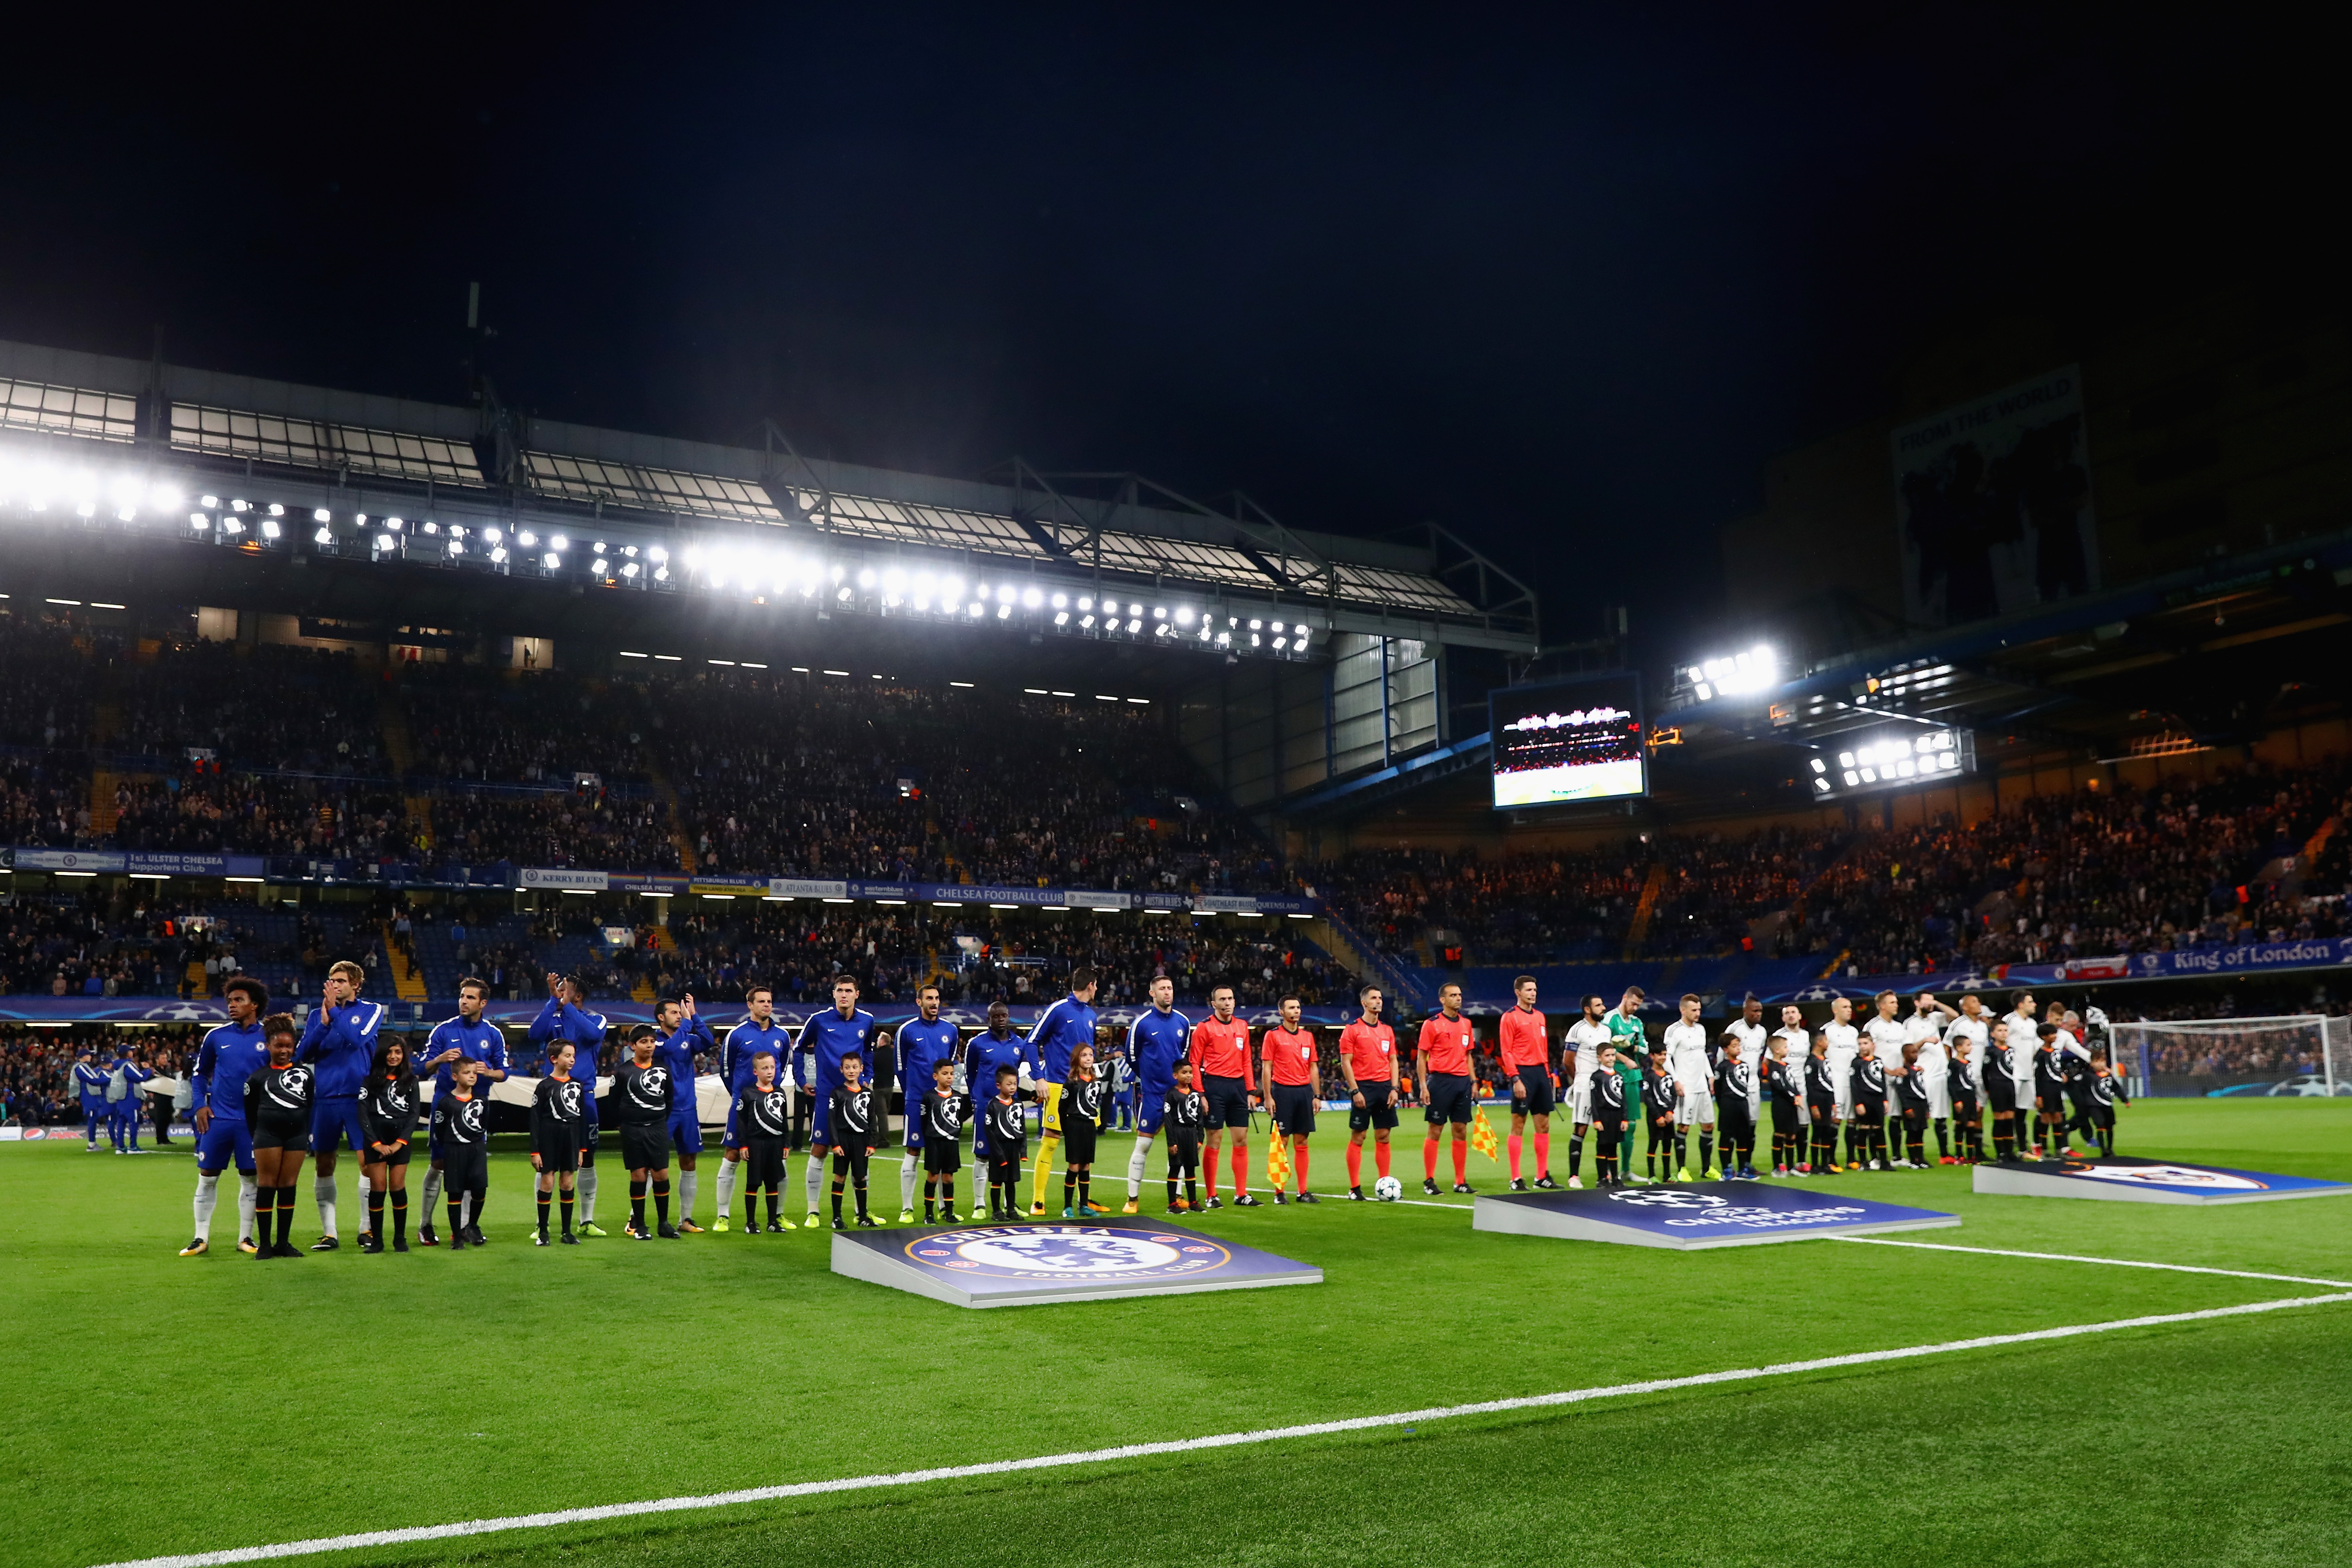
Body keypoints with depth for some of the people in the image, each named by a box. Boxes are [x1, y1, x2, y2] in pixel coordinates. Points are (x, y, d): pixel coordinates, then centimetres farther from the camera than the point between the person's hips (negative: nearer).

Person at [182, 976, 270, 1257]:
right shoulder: (216, 1036, 3)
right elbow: (199, 1073, 15)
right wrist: (200, 1105, 2)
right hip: (217, 1118, 1)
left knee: (250, 1179, 5)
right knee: (207, 1177, 3)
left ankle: (245, 1238, 16)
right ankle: (201, 1239, 13)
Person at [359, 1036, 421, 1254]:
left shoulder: (411, 1081, 10)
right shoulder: (371, 1079, 4)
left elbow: (414, 1113, 5)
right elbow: (363, 1112, -1)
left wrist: (399, 1143, -5)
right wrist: (376, 1143, -7)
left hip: (400, 1140, 1)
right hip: (376, 1140, -1)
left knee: (397, 1188, -1)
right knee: (378, 1188, -3)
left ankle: (400, 1238, 7)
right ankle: (376, 1240, 3)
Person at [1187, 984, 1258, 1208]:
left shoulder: (1242, 1027, 13)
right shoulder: (1204, 1027, -4)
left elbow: (1246, 1061, 15)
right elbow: (1194, 1063, -6)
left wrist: (1251, 1091, 9)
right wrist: (1200, 1094, -13)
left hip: (1238, 1085, 5)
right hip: (1215, 1085, -5)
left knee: (1241, 1140, 6)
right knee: (1214, 1141, -1)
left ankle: (1241, 1194, 13)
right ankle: (1211, 1196, 6)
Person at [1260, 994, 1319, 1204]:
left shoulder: (1308, 1035, 13)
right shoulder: (1273, 1035, -1)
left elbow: (1314, 1068, 15)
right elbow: (1267, 1068, -3)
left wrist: (1316, 1096, 9)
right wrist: (1268, 1097, -9)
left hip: (1304, 1092, 5)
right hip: (1283, 1091, -5)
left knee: (1302, 1143, 6)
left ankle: (1303, 1192, 10)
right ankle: (1279, 1192, 4)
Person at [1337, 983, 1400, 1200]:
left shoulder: (1387, 1030, 14)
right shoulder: (1352, 1029, -3)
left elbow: (1393, 1060, 14)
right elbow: (1346, 1062, -6)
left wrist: (1394, 1088, 3)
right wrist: (1355, 1091, -13)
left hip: (1384, 1087, 5)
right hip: (1363, 1087, -5)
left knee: (1383, 1137, 6)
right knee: (1357, 1137, -2)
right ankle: (1354, 1189, 2)